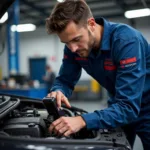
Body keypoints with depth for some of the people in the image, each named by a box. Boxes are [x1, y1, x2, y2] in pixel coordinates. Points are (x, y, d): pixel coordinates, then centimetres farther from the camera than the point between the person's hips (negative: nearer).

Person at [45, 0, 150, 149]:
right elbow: (65, 80, -3)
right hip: (119, 106, 5)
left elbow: (128, 107, -36)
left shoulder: (127, 41, -32)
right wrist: (58, 92, -27)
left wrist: (83, 121, -48)